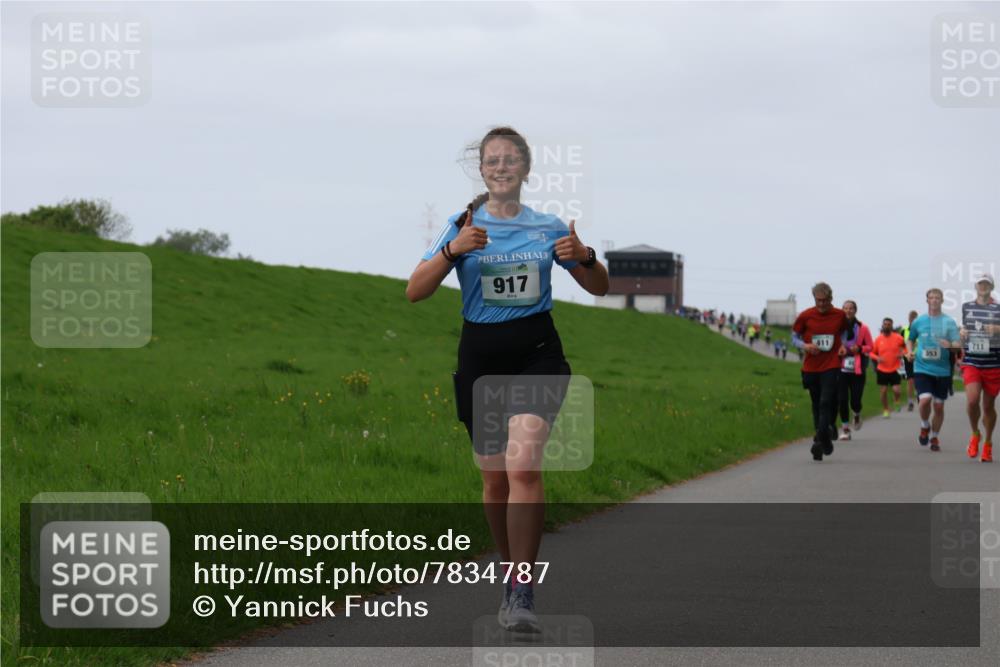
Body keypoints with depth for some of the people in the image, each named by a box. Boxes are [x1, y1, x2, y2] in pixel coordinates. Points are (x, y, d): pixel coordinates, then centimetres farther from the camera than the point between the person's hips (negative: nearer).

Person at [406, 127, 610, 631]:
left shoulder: (548, 228, 6)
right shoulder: (463, 226, 3)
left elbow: (599, 288, 13)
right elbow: (415, 292, -5)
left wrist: (584, 257, -9)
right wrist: (452, 250, -21)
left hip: (536, 351, -1)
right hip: (481, 355, 1)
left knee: (523, 466, -20)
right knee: (495, 477, 7)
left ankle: (522, 590, -19)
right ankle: (512, 574, 28)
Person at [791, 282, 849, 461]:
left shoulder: (840, 316, 1)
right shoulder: (805, 316, 0)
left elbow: (845, 333, 19)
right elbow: (794, 337, 8)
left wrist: (844, 346, -2)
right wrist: (804, 346, -12)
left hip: (831, 367, -2)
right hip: (811, 367, 2)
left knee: (826, 403, -16)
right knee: (817, 405, 10)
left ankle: (821, 440, -15)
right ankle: (823, 439, 22)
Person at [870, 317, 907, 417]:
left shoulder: (898, 338, -5)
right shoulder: (878, 339, -1)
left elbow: (905, 348, 9)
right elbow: (872, 352, 8)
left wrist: (902, 354, -12)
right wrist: (877, 358, -13)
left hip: (894, 369, -2)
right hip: (882, 370, 2)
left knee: (896, 390, -10)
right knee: (883, 391, 4)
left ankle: (898, 402, 23)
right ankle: (885, 410, 22)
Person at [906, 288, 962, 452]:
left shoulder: (949, 322, 0)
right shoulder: (918, 322, 5)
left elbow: (959, 344, -4)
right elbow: (910, 339, 21)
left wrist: (950, 345, -26)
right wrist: (910, 351, 1)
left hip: (942, 370, 0)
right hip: (922, 369, 0)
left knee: (939, 406, 6)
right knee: (925, 400, -20)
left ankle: (935, 437, 26)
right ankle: (925, 426, 10)